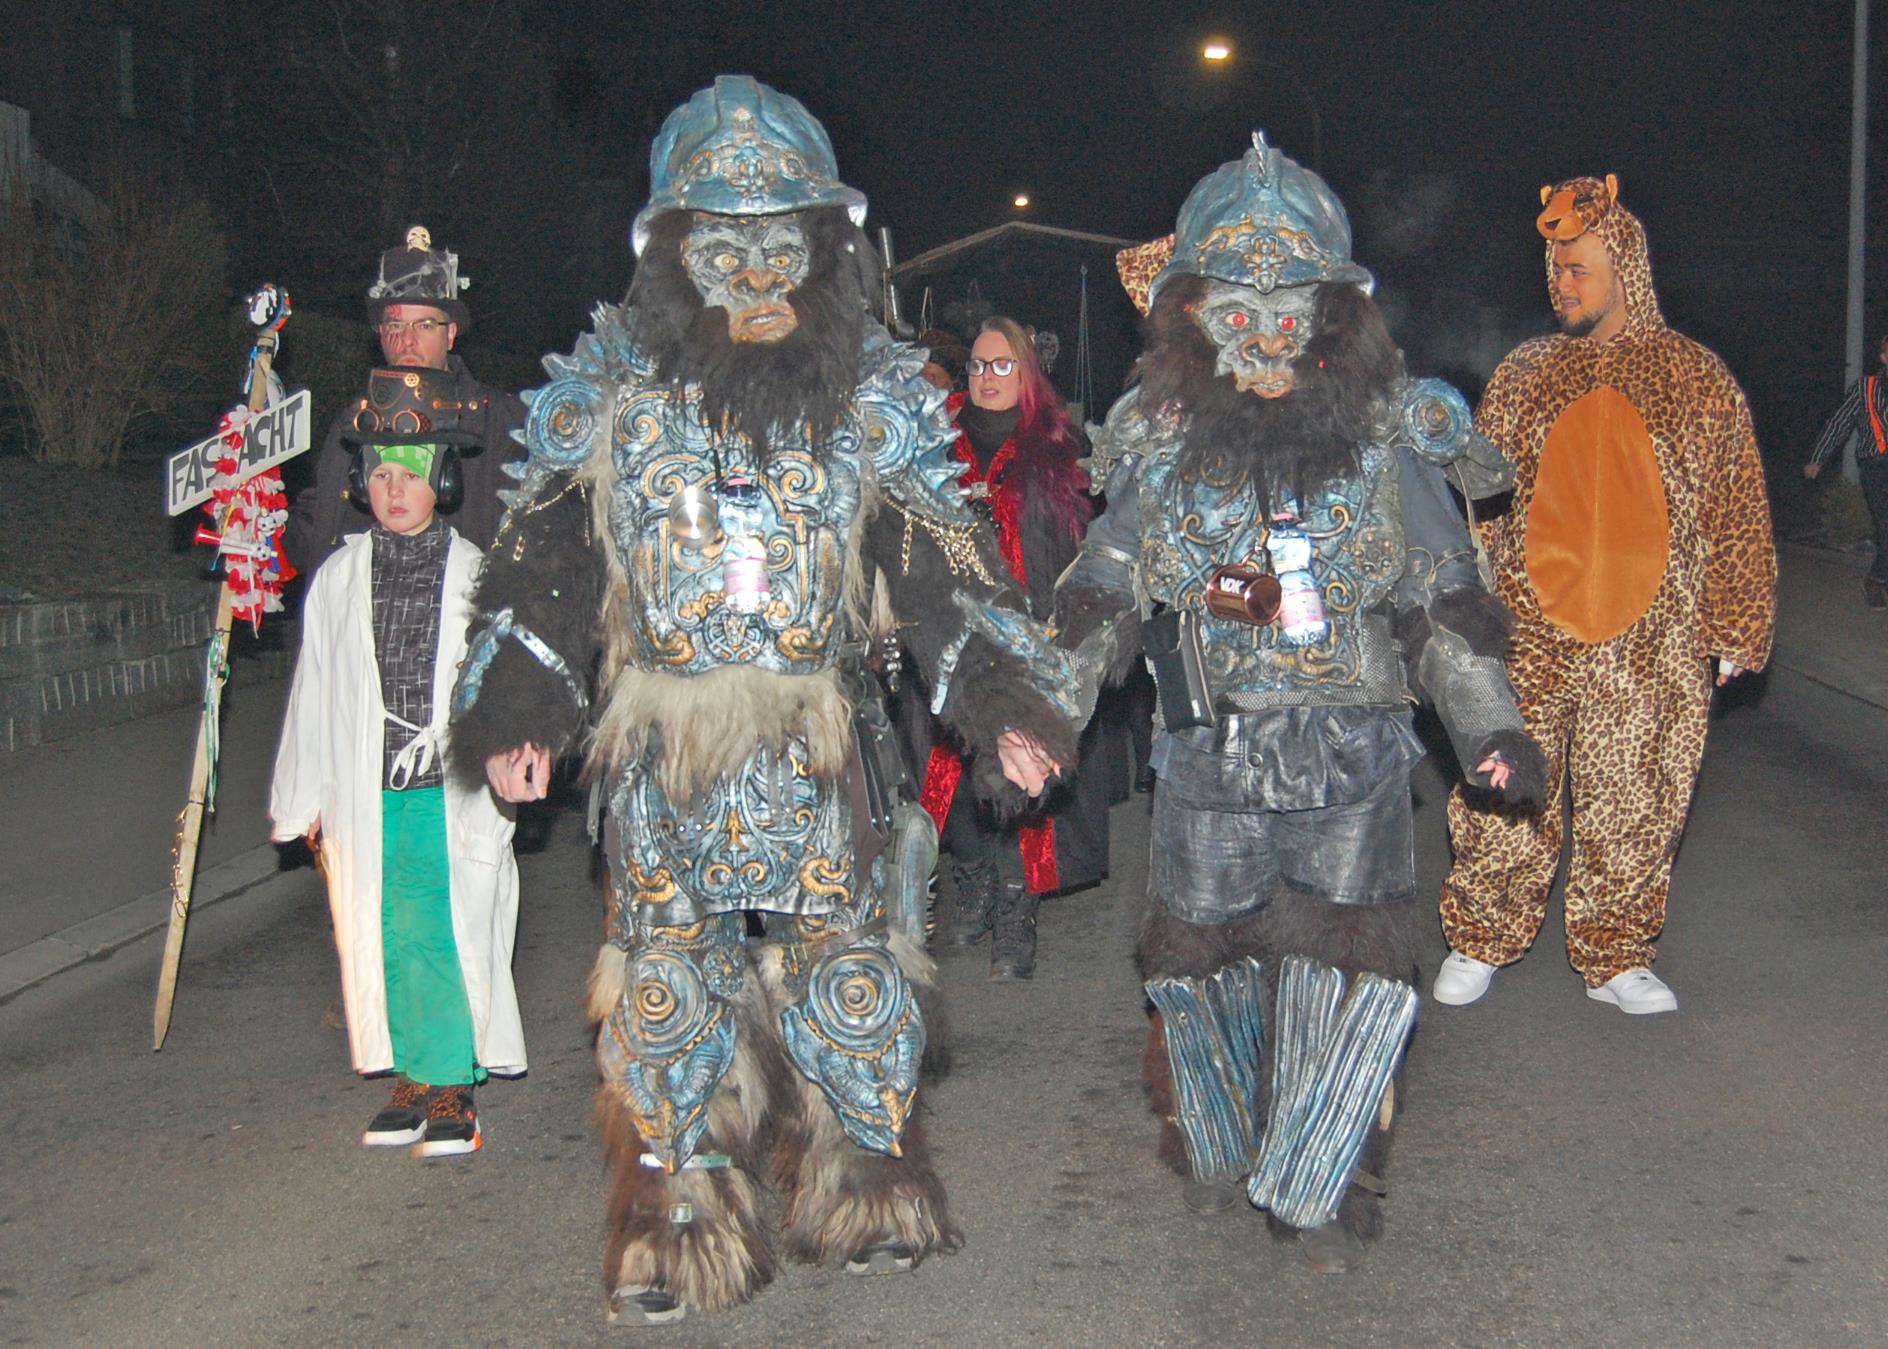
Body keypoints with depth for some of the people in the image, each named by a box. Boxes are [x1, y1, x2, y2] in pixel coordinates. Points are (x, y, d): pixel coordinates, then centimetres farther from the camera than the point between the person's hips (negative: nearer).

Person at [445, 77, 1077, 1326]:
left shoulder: (872, 399, 3)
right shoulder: (610, 392, 2)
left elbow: (944, 562, 2)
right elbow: (544, 557, 4)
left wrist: (1000, 702, -6)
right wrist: (519, 707, -3)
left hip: (824, 748, 0)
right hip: (661, 745, 0)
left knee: (847, 958, 8)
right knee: (670, 968, 6)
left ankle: (863, 1190, 27)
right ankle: (677, 1222, 20)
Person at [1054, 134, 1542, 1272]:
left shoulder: (1387, 438, 2)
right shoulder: (1159, 445, 4)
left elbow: (1443, 607, 6)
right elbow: (1101, 607, 9)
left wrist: (1493, 727, -3)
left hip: (1354, 762, -1)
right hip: (1209, 762, 1)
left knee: (1349, 982, -4)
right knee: (1205, 970, 12)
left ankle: (1316, 1190, 17)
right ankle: (1217, 1154, 38)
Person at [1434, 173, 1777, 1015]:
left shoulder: (1699, 381, 4)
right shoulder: (1520, 377, 8)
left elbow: (1738, 515, 7)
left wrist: (1736, 626, 4)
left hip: (1650, 651, -1)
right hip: (1522, 638, 1)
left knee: (1634, 810, 6)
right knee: (1503, 799, 5)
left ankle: (1615, 958, 22)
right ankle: (1479, 943, 22)